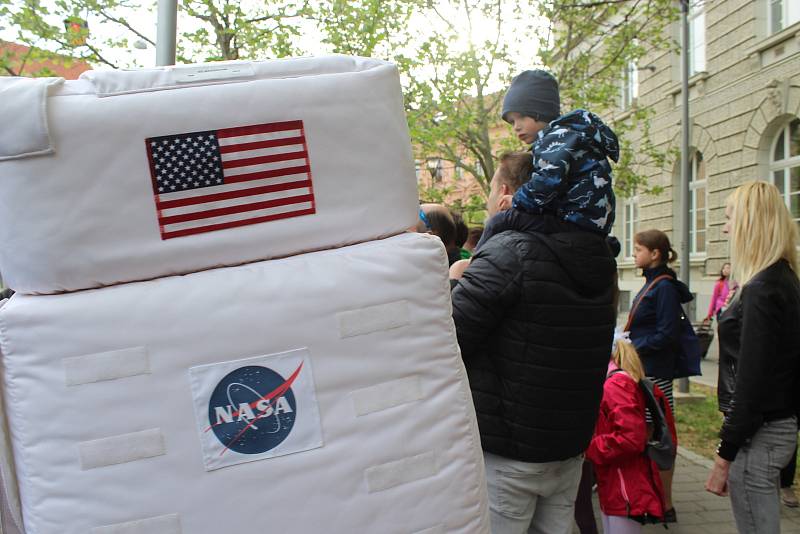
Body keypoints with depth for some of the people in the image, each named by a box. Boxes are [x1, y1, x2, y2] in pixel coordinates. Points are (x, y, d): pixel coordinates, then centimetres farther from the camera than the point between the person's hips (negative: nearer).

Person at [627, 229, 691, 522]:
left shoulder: (665, 287, -15)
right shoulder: (652, 284, 13)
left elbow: (666, 335, -20)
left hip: (655, 374, -9)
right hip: (644, 370, 9)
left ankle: (665, 506, 11)